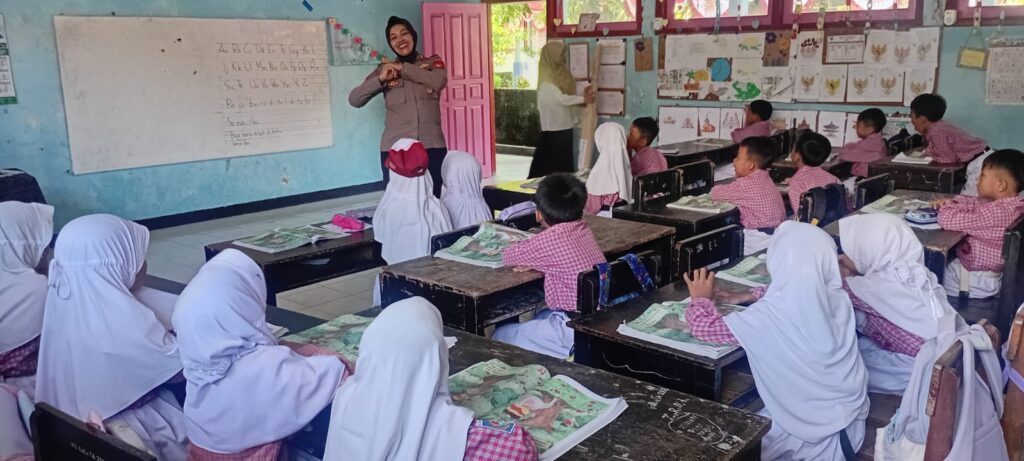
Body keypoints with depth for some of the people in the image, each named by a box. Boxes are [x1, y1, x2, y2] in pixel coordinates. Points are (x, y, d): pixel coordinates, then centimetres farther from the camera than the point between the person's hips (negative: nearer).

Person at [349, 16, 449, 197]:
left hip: (432, 146, 0)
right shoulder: (384, 70, 11)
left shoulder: (433, 62, 12)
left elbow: (439, 82, -12)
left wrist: (403, 68, -7)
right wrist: (381, 79, -11)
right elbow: (354, 99, 2)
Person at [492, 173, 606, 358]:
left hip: (577, 332, -8)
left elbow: (508, 257, -6)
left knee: (500, 336, 6)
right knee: (540, 317, 33)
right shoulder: (584, 230, 4)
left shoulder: (552, 238, -19)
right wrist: (534, 261, 2)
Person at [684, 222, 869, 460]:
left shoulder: (770, 316, -26)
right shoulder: (840, 299, -9)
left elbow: (704, 327, -13)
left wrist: (701, 298, 6)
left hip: (813, 432, -6)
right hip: (851, 421, 6)